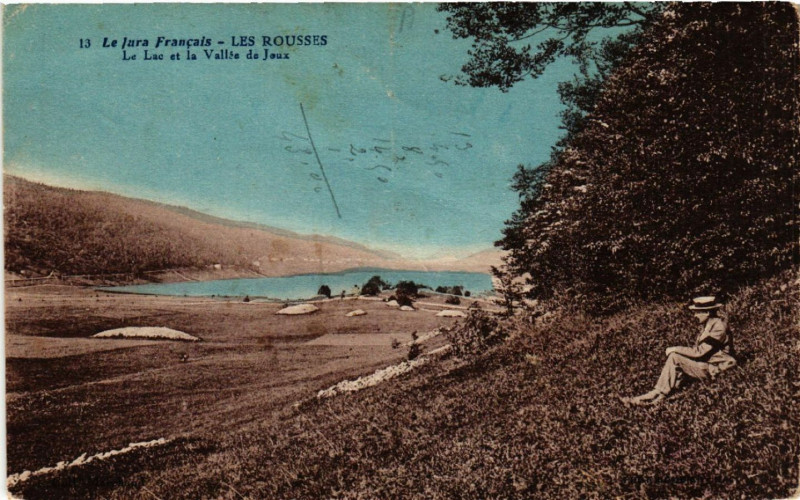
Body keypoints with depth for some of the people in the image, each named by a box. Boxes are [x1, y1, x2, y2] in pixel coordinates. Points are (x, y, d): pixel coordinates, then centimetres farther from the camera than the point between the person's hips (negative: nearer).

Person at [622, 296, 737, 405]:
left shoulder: (718, 327, -18)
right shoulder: (709, 325, 12)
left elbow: (699, 352, -21)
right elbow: (699, 350, 12)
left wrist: (675, 349, -13)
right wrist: (676, 350, -1)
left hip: (714, 368, -9)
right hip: (706, 363, 9)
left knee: (674, 357, -19)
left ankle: (658, 394, -16)